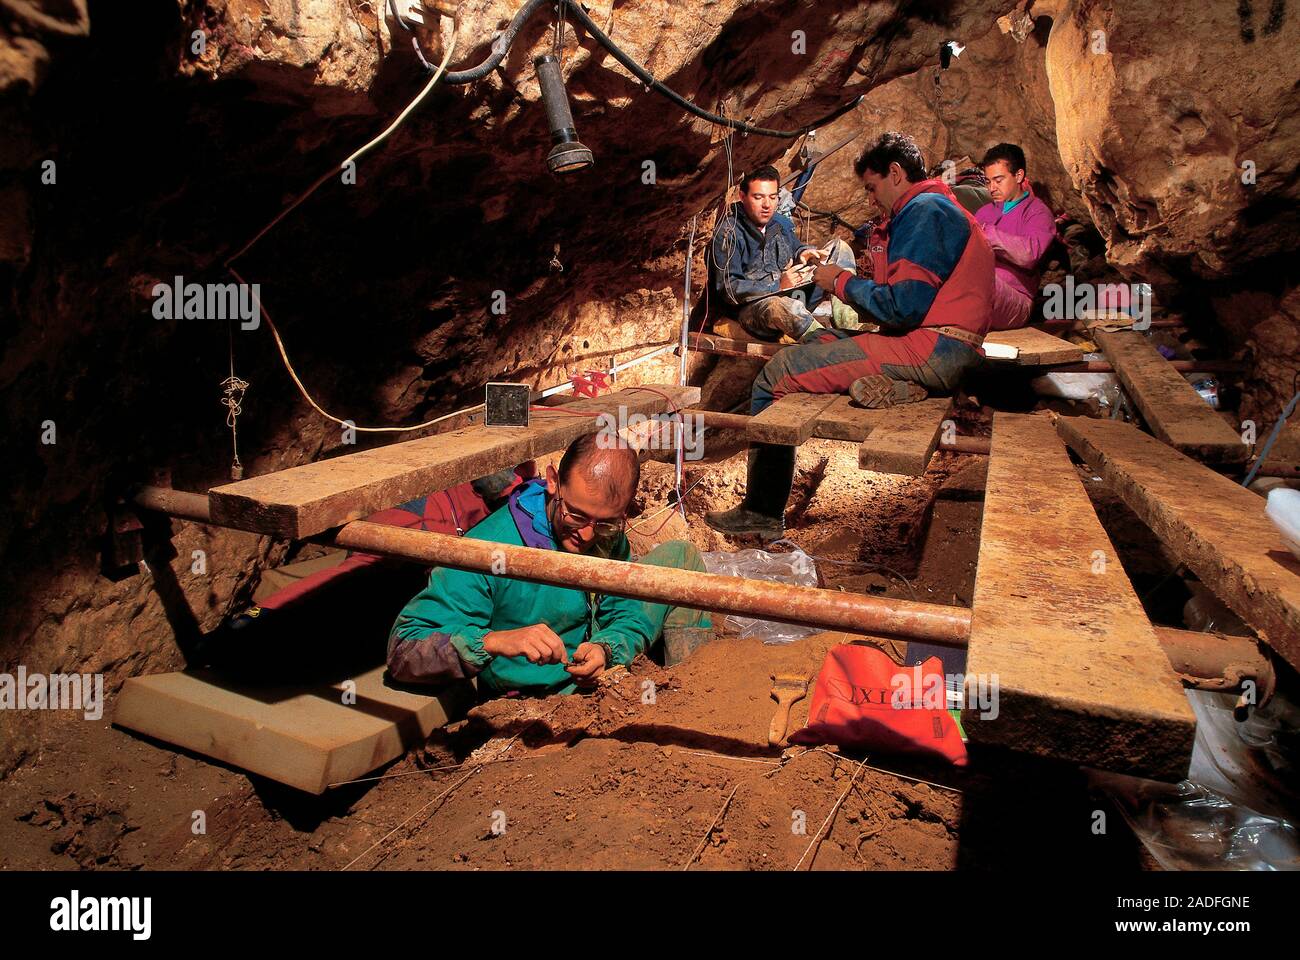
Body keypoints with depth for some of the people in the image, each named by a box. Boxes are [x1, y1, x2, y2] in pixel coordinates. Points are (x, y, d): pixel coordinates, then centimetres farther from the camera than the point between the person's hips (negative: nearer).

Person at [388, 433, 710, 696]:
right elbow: (402, 651, -31)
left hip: (604, 673, 6)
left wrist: (606, 649, -28)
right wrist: (494, 641, -49)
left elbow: (629, 614, -3)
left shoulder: (608, 533, -11)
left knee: (678, 554, 4)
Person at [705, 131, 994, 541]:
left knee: (773, 376, -10)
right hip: (942, 352, 11)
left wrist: (842, 282, -4)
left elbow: (904, 306, -19)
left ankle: (761, 512, -5)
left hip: (929, 350, -11)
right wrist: (847, 282, 12)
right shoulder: (935, 208, 25)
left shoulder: (924, 210, -8)